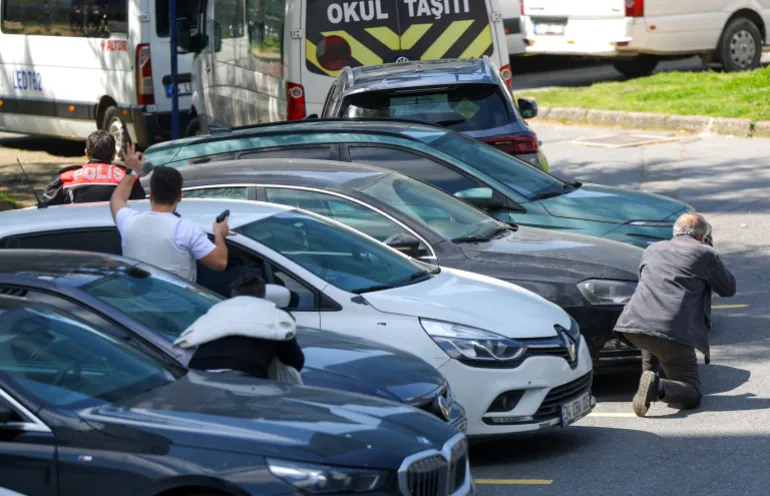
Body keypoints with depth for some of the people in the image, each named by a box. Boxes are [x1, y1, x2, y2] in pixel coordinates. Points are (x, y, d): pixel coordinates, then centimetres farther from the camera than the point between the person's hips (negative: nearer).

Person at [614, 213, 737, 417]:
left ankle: (649, 376, 27)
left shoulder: (652, 250, 24)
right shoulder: (705, 254, 9)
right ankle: (657, 388, -25)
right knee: (692, 395, 2)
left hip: (632, 326, 5)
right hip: (672, 331, -5)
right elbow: (729, 289, 20)